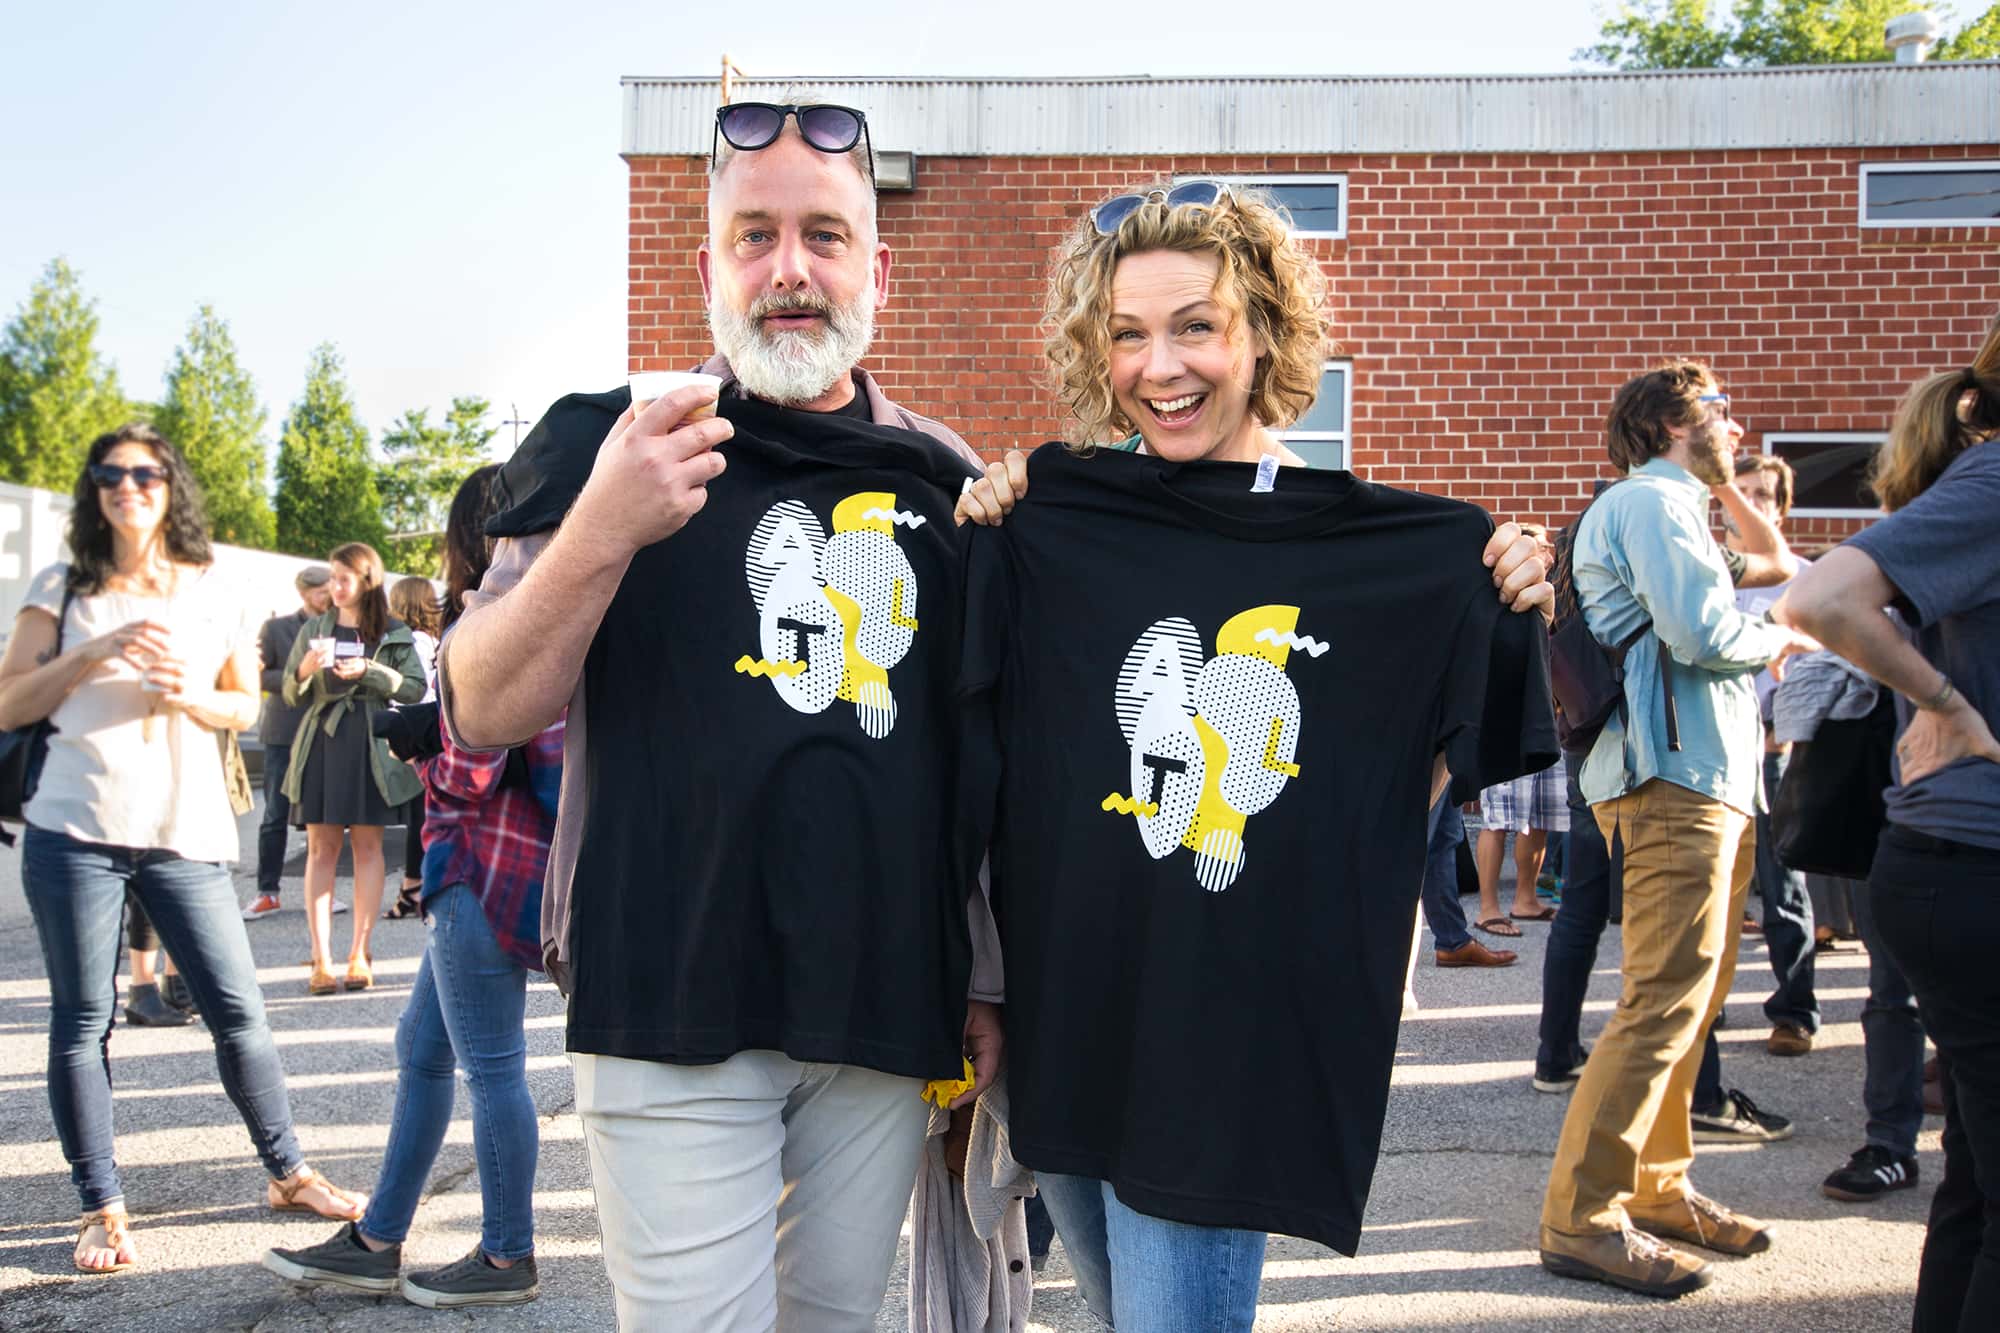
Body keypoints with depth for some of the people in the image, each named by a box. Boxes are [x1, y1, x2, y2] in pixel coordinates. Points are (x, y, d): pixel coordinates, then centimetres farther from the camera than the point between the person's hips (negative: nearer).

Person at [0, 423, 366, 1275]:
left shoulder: (213, 594, 10)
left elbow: (246, 705, 15)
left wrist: (189, 698, -6)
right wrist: (97, 652, -12)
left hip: (185, 833, 1)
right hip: (76, 830, -1)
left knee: (239, 1009, 1)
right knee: (83, 1020, 3)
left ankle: (287, 1172, 16)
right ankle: (102, 1207, 15)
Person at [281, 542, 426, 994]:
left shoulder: (393, 634, 5)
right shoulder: (314, 629, 11)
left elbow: (416, 688, -1)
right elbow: (291, 694, 12)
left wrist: (370, 672, -13)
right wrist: (305, 671, -9)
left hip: (371, 744, -1)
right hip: (321, 741, 1)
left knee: (367, 847, 1)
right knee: (321, 847, -3)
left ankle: (359, 955, 8)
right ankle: (321, 960, -4)